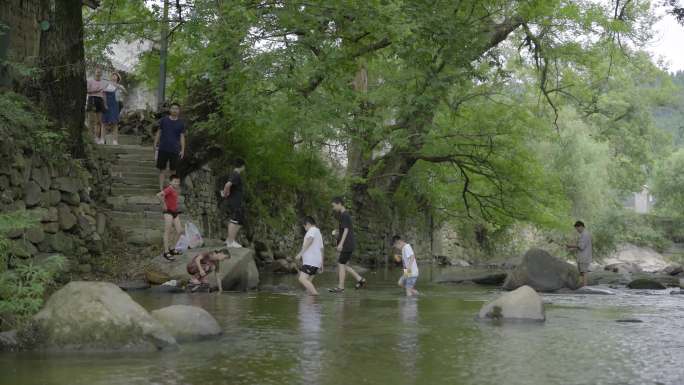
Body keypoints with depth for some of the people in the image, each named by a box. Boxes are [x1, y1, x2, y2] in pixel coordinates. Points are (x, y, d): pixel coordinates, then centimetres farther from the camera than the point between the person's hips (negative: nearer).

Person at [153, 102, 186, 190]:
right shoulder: (163, 120, 3)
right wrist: (155, 144, 3)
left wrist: (182, 150, 0)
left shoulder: (181, 123, 4)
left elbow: (182, 137, 5)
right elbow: (158, 133, 9)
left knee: (173, 170, 6)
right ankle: (161, 188, 4)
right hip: (163, 149, 0)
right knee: (162, 169, 1)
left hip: (174, 150, 0)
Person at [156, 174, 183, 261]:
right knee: (168, 232, -8)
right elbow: (159, 195, -30)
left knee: (179, 231, 4)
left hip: (175, 213, 9)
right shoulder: (169, 189, -12)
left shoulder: (175, 190, 15)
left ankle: (172, 249, 17)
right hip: (168, 213, -9)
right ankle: (166, 252, -4)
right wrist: (164, 205, -20)